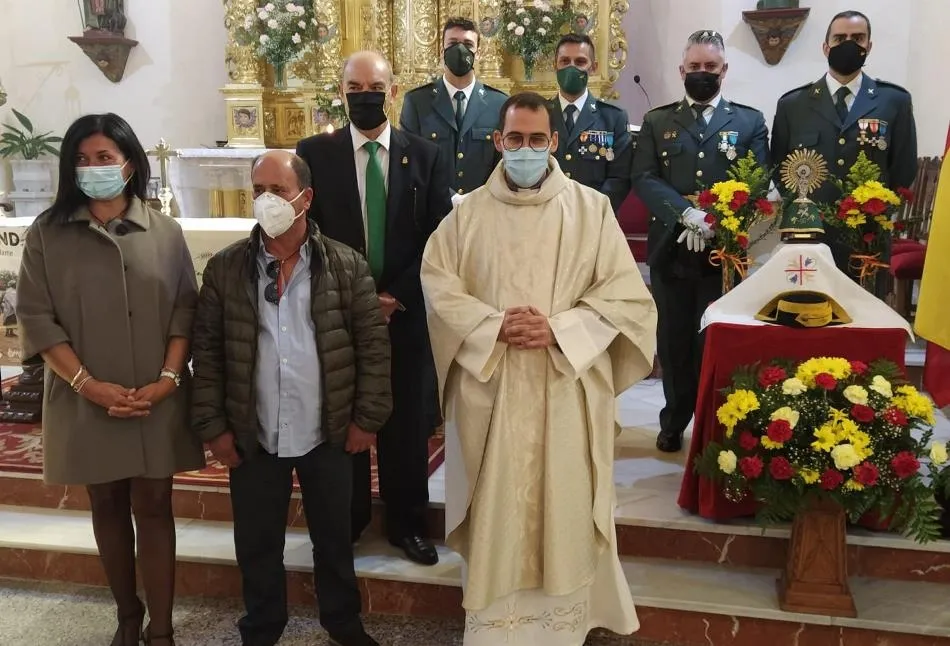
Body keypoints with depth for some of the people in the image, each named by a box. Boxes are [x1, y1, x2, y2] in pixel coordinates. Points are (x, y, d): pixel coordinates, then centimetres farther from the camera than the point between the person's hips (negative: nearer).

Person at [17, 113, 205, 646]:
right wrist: (88, 385, -14)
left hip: (157, 401, 0)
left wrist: (168, 379, -13)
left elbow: (186, 310, -1)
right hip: (87, 403, 1)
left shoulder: (165, 232, 1)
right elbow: (37, 319, -5)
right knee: (107, 506, 14)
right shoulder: (48, 233, -1)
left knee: (154, 507, 5)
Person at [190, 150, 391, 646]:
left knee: (334, 537, 17)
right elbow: (206, 351, -1)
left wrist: (367, 418, -5)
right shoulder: (224, 268, -3)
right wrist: (212, 426, -3)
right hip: (252, 438, 1)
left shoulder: (346, 266, -6)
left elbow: (373, 344, -4)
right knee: (256, 544, 16)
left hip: (329, 436, 0)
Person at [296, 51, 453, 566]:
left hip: (406, 312, 1)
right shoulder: (314, 153, 1)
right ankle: (346, 522, 28)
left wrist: (397, 297, -9)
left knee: (407, 426, 10)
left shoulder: (424, 154, 3)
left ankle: (407, 524, 27)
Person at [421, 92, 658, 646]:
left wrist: (559, 330, -14)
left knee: (563, 504, 4)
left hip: (567, 387, -1)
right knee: (496, 506, 6)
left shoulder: (591, 208, 1)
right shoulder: (469, 213, 5)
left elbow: (626, 293, -1)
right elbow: (437, 284, 3)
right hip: (491, 386, 1)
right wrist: (494, 326, -12)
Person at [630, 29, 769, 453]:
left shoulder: (750, 122, 9)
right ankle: (674, 421, 27)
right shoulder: (657, 122, 10)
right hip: (670, 251, 1)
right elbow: (643, 179, -3)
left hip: (725, 251, -1)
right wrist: (686, 214, -18)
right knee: (674, 342, 10)